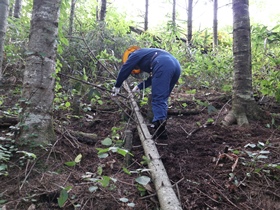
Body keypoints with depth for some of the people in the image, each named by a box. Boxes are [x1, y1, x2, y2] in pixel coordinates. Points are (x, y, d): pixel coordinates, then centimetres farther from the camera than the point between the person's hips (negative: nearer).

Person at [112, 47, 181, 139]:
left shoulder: (135, 54, 19)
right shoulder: (148, 54, 41)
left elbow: (124, 70, 19)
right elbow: (154, 77, 41)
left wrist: (117, 86, 30)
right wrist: (140, 86, 42)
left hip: (164, 66, -8)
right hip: (176, 65, 8)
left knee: (158, 99, -10)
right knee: (163, 99, 15)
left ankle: (160, 132, -23)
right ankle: (161, 128, 14)